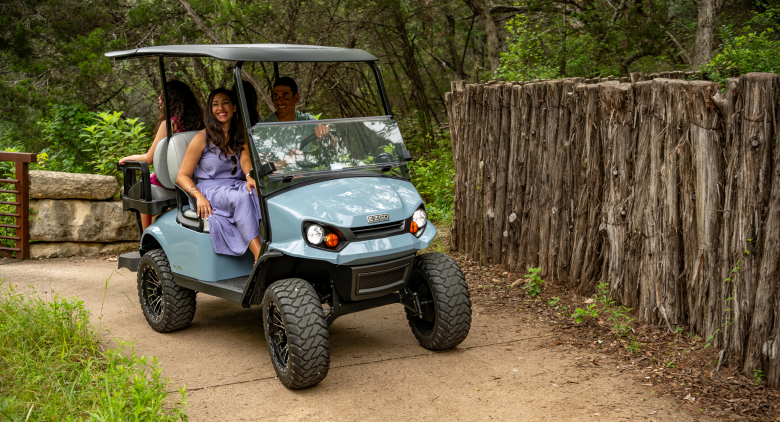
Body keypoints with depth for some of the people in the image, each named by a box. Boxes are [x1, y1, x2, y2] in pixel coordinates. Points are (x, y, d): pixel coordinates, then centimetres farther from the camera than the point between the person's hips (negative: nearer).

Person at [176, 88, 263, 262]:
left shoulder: (240, 138, 18)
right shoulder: (202, 138, 4)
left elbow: (245, 160, -3)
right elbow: (182, 176, 2)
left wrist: (251, 177, -28)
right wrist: (199, 196, -19)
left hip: (236, 189, 4)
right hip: (210, 193, -4)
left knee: (258, 192, -32)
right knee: (241, 197, -37)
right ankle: (260, 257, -48)